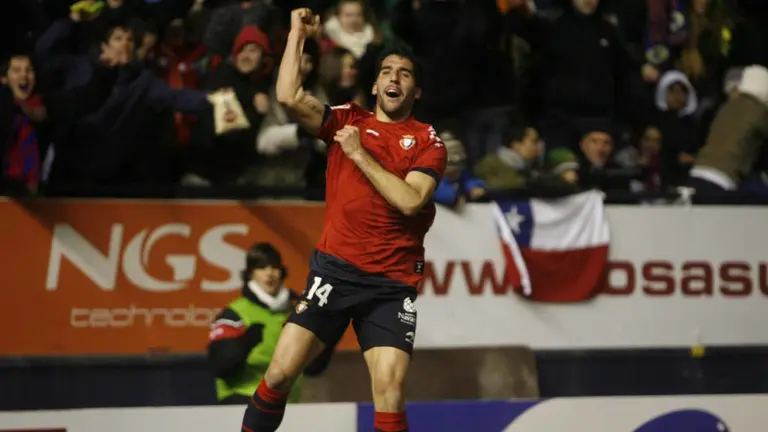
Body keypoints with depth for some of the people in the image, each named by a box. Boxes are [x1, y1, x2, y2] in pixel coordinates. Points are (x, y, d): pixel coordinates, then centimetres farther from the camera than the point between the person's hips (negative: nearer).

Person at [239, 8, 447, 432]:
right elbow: (289, 97, -6)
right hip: (335, 267, 2)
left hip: (392, 283, -1)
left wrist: (360, 155, -9)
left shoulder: (428, 142, 4)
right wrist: (297, 33, -2)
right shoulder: (347, 121, 10)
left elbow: (409, 201, -12)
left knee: (389, 394, -14)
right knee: (281, 371, -8)